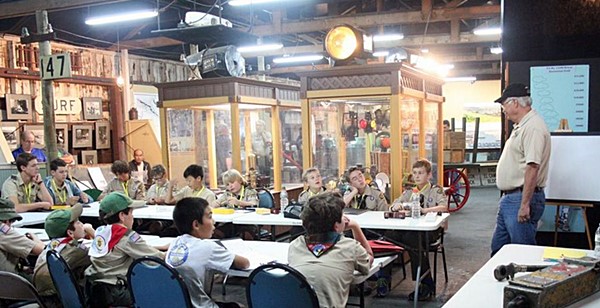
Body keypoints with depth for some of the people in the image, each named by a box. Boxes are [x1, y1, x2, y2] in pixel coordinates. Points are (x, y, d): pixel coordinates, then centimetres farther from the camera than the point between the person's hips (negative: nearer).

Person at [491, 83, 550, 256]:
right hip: (509, 197, 11)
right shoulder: (521, 126, 16)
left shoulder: (533, 127, -18)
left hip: (521, 199, -11)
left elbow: (532, 168, -24)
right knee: (498, 248, 18)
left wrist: (525, 204, -26)